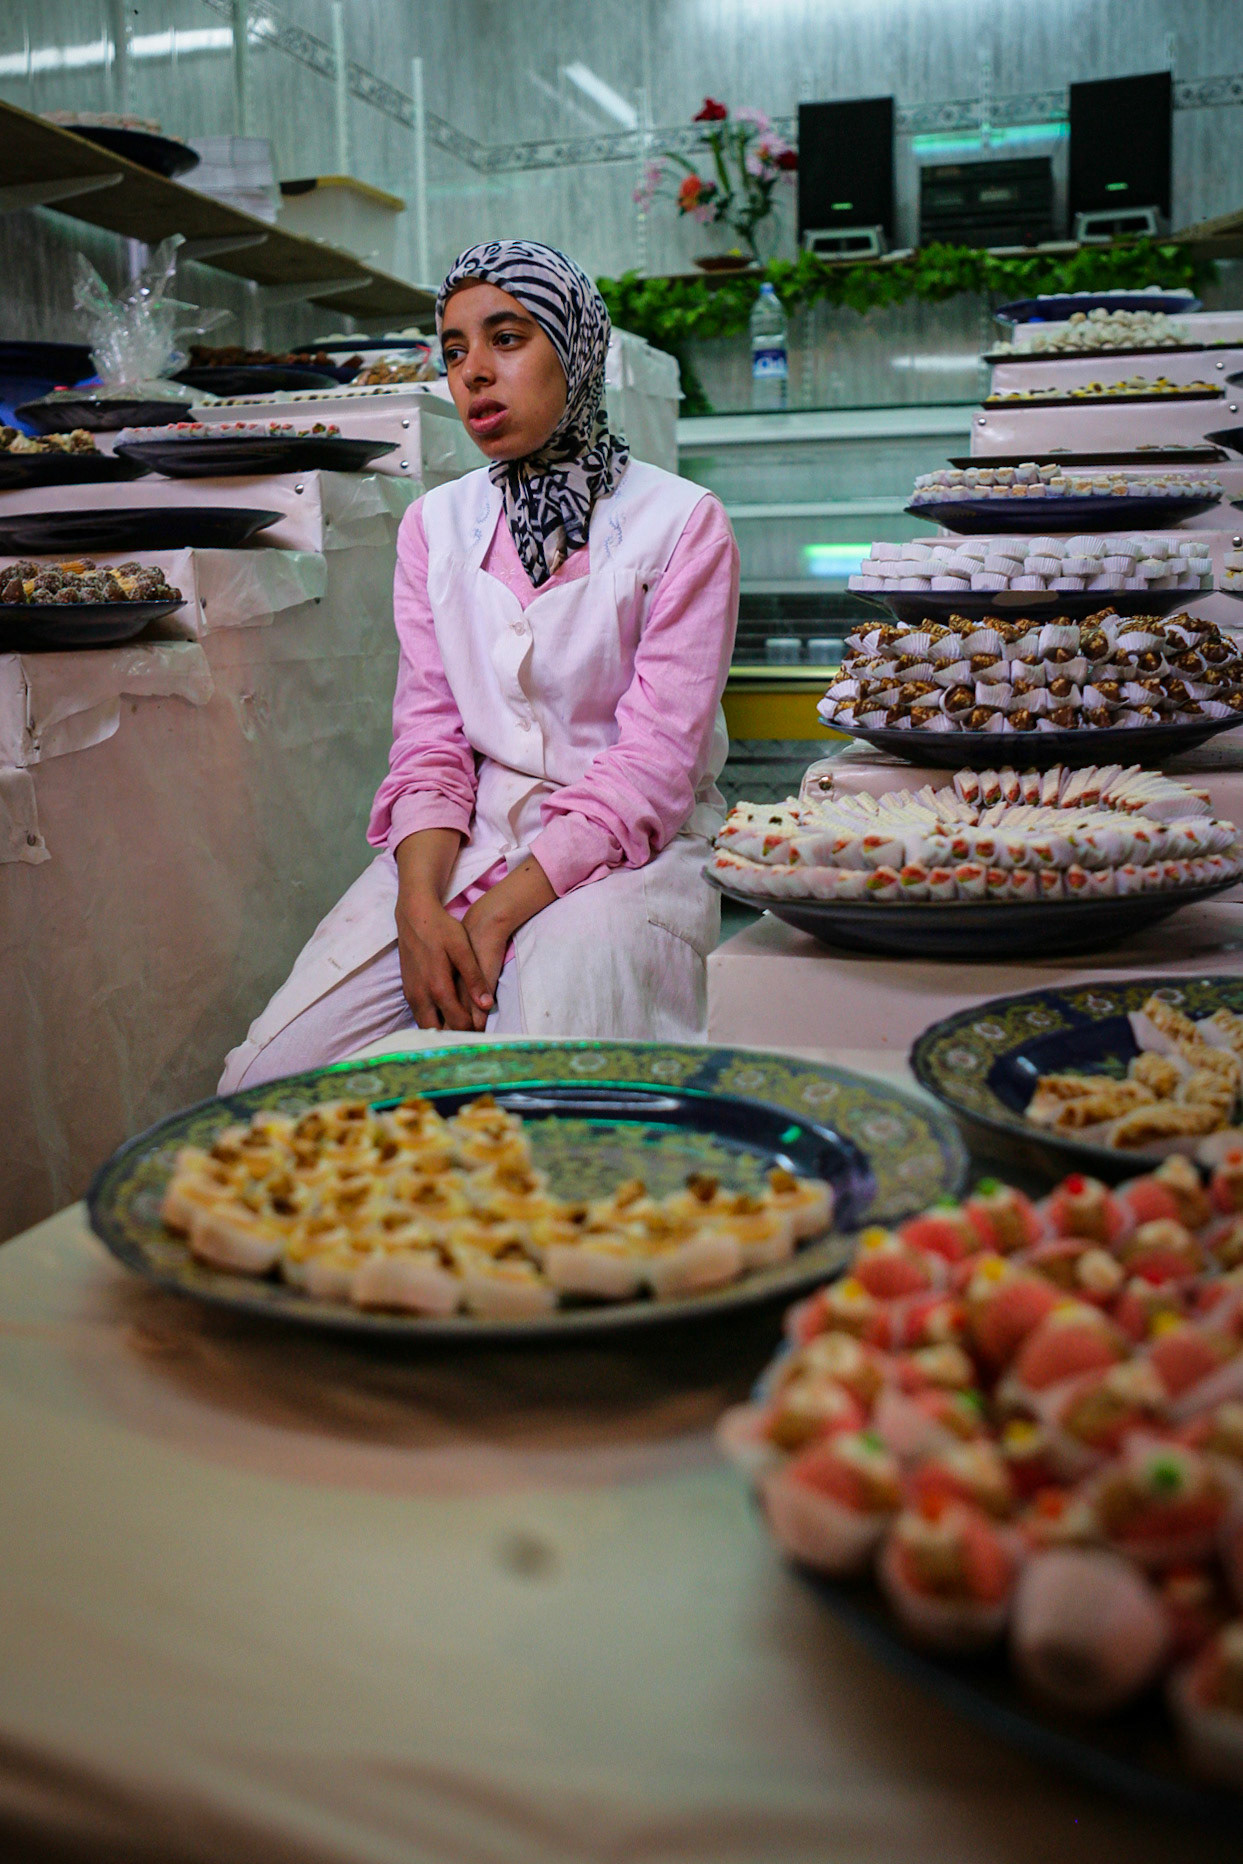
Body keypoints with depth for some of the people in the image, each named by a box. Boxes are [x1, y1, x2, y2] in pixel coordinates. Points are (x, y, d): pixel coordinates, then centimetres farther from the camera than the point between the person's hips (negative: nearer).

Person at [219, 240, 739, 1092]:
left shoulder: (683, 522, -2)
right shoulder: (435, 524, 12)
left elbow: (655, 758, -10)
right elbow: (429, 734, 6)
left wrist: (502, 909, -20)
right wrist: (420, 901, -14)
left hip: (625, 851, -3)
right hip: (465, 839, 4)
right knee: (267, 1082, -15)